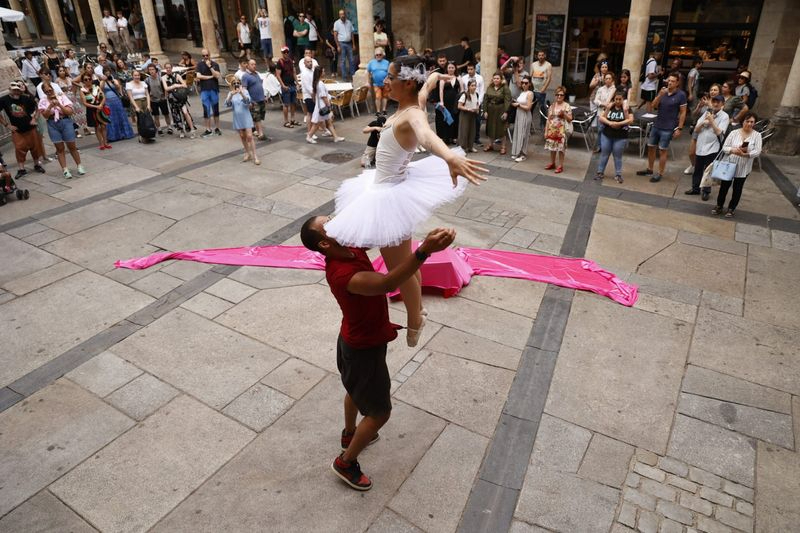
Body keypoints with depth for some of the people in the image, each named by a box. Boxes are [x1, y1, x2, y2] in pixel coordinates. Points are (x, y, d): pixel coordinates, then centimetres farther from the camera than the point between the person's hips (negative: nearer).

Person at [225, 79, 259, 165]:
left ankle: (254, 156, -6)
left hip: (246, 117, -3)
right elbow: (227, 104, -14)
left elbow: (247, 101, -22)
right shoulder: (230, 94, 3)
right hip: (237, 118, 3)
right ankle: (247, 153, 25)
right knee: (242, 137, 11)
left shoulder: (245, 91, -4)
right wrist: (231, 95, -32)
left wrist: (241, 93, -41)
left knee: (249, 136, -9)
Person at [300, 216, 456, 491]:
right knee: (379, 412, 8)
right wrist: (425, 250, -66)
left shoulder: (351, 250, -10)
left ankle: (350, 434, 59)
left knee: (356, 389, 32)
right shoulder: (343, 274, -38)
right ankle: (345, 462, 28)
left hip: (355, 341, 9)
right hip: (364, 349, -9)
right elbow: (387, 284, -55)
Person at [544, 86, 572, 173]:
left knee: (561, 148, -3)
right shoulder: (552, 105, 7)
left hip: (561, 130, -4)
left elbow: (570, 119, -4)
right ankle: (552, 163, 24)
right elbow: (548, 119, 9)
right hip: (551, 129, 4)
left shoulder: (567, 106, -3)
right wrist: (546, 131, 5)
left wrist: (564, 114, -20)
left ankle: (560, 166, 4)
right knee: (552, 147, 10)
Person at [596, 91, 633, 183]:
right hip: (606, 135, 2)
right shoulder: (609, 107, 1)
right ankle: (600, 172, 21)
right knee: (604, 154, 11)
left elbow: (630, 121, -12)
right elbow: (601, 118, -6)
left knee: (617, 156, 7)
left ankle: (618, 175, 16)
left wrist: (618, 123, -24)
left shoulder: (627, 108, -3)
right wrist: (610, 123, -20)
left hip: (621, 137, -2)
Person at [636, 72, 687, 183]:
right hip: (656, 125, 6)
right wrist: (660, 95, -19)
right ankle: (649, 169, 28)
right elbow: (654, 105, -2)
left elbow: (683, 113, -8)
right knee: (650, 147, 13)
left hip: (668, 128, -5)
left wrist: (679, 128, -12)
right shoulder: (663, 91, 4)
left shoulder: (681, 95, -9)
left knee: (662, 150, -1)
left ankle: (660, 173, 9)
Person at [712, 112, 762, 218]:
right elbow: (724, 147, -6)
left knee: (737, 188, 10)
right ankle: (719, 205, 24)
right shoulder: (734, 132, -2)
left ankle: (731, 208, 25)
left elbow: (757, 151, -11)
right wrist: (733, 150, -25)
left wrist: (745, 154, -29)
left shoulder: (757, 135, -4)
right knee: (724, 185, 8)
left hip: (743, 168, 0)